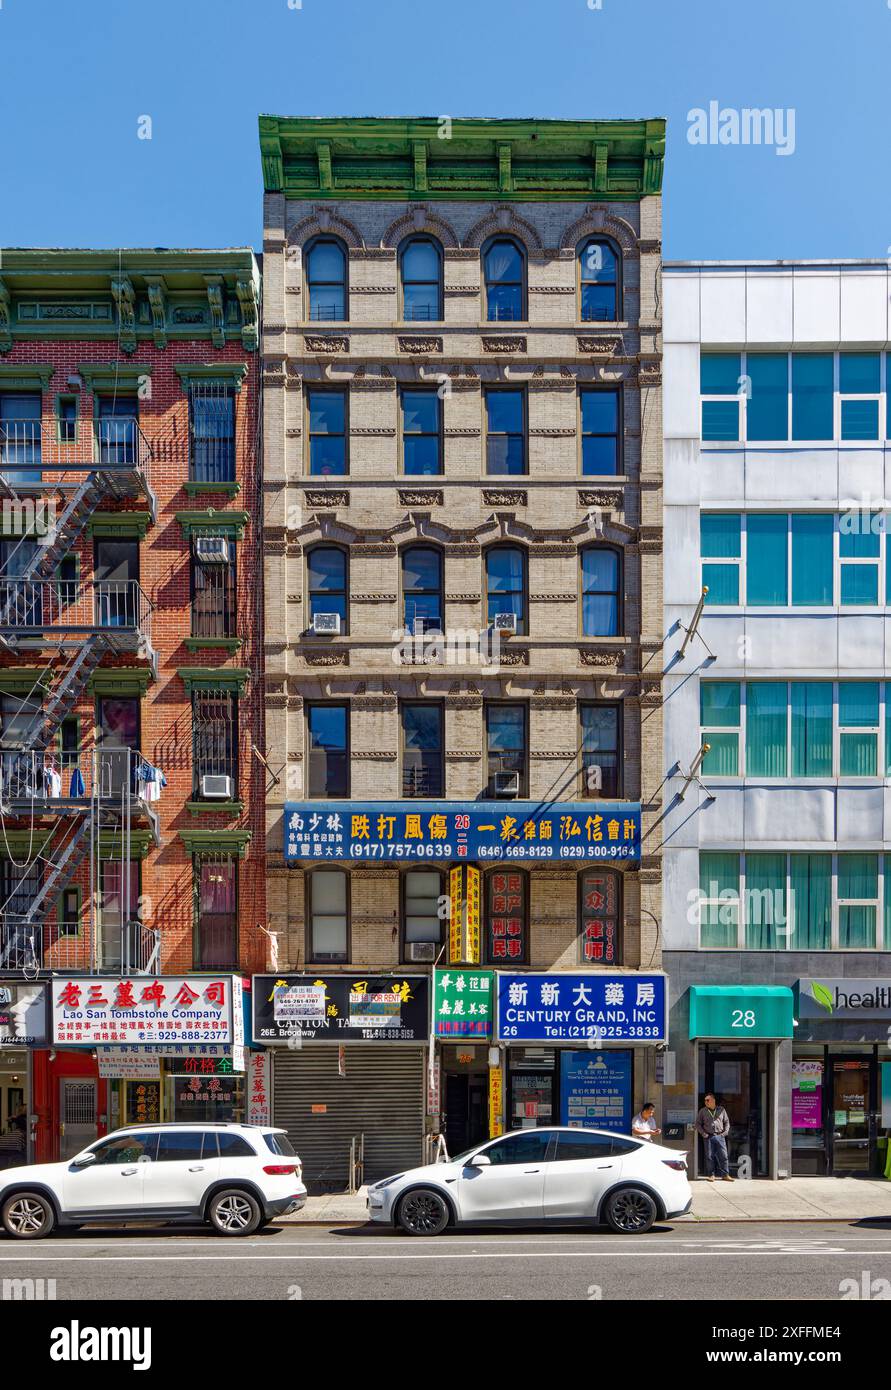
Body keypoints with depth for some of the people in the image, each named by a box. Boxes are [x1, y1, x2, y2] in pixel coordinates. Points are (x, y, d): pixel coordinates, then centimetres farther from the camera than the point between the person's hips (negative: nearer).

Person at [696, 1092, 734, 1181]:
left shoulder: (721, 1110, 10)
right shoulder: (703, 1111, 8)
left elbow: (727, 1122, 15)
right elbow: (698, 1123, 9)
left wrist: (725, 1132, 3)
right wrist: (703, 1133, -2)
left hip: (720, 1136, 0)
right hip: (709, 1137, 0)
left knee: (723, 1156, -3)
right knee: (710, 1157, 0)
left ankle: (725, 1175, 3)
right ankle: (711, 1175, 7)